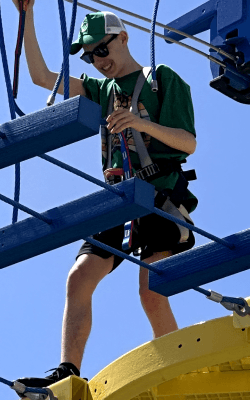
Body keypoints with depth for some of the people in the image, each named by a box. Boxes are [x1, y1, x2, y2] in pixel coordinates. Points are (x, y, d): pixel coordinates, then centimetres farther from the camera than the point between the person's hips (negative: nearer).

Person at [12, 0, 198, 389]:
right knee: (79, 277, -13)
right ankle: (67, 375, -19)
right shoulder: (101, 90, 23)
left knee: (151, 292, -20)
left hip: (161, 194, -6)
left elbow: (189, 143, -2)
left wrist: (144, 123, -19)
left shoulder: (163, 79, 7)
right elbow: (41, 76, 16)